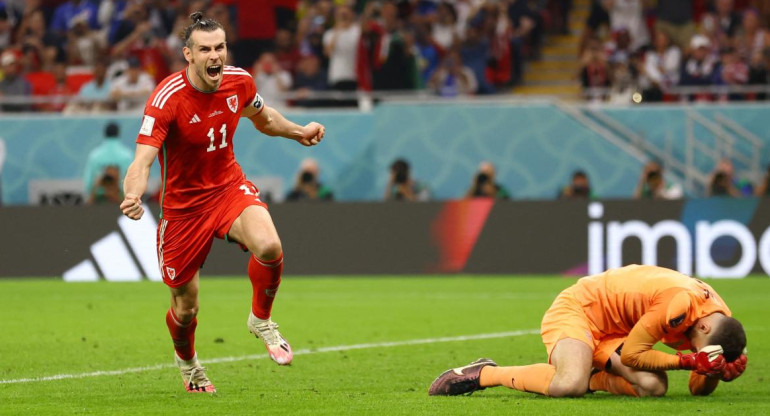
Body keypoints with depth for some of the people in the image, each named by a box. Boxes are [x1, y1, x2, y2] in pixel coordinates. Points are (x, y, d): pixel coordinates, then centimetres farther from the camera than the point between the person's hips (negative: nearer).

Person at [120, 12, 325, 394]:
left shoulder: (239, 82, -8)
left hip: (229, 187, 3)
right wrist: (133, 195, -52)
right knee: (185, 308, 6)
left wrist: (298, 132, 3)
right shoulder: (167, 98, -24)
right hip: (183, 203, -3)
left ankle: (260, 320, 0)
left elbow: (263, 118, 18)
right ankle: (186, 361, 44)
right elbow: (142, 161, -32)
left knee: (268, 246, -30)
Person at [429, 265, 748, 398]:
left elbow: (698, 389, 3)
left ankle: (589, 377, 4)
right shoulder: (680, 304, -31)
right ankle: (484, 374, -15)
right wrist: (689, 361, -25)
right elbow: (631, 353, -22)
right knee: (570, 385, -34)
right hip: (579, 307, -8)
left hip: (614, 331, 8)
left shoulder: (720, 319, -5)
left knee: (653, 386, -18)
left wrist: (717, 371, -19)